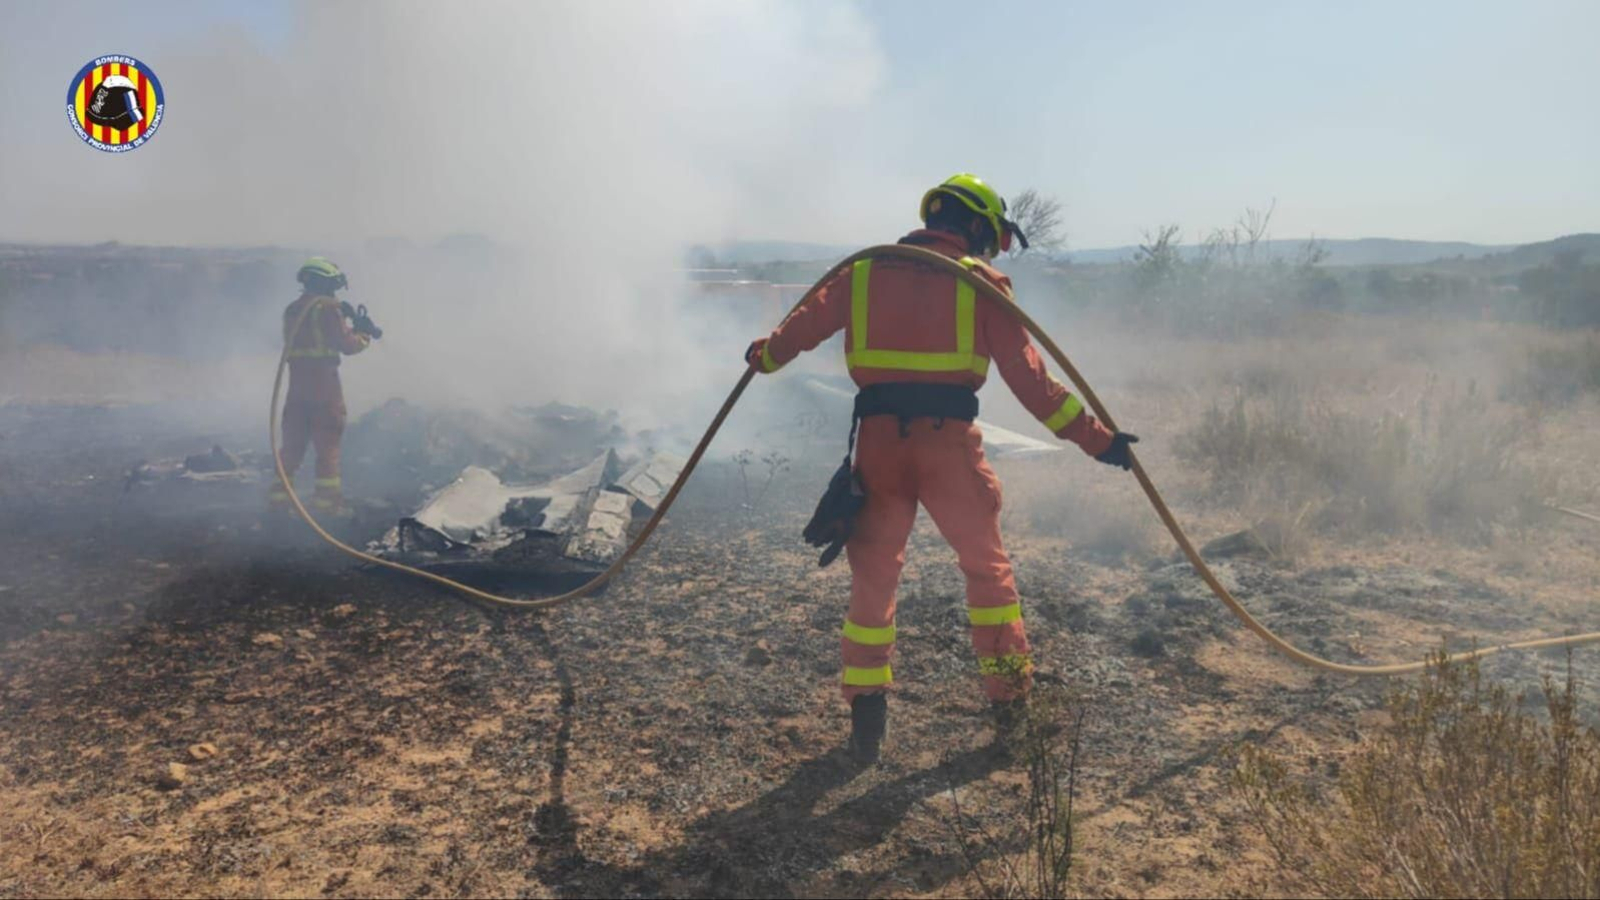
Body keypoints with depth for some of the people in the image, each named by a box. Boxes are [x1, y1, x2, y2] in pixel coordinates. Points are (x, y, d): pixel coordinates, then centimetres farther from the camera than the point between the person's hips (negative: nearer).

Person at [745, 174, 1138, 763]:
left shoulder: (865, 271, 11)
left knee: (873, 576, 13)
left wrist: (763, 356, 35)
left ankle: (865, 711, 12)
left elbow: (806, 323, 14)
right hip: (949, 439, -2)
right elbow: (1028, 374, -1)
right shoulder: (981, 283, 4)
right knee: (987, 567, 16)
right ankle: (1010, 698, 23)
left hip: (878, 437, 2)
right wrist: (1092, 436, 3)